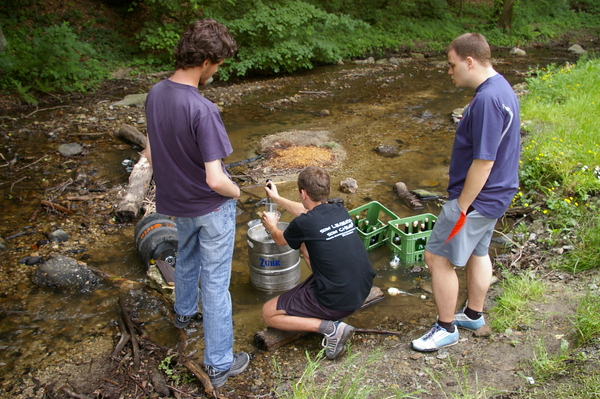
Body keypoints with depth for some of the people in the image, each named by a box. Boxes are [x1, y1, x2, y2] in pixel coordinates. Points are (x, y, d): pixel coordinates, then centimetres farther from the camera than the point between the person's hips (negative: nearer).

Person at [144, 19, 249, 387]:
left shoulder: (155, 94, -7)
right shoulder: (202, 109, -31)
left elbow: (151, 155, 4)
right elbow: (215, 180, -31)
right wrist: (236, 191, -11)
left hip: (176, 202, 7)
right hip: (211, 207, -7)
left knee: (187, 259, 32)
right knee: (215, 284, 6)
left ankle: (184, 313, 58)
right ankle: (220, 364, 21)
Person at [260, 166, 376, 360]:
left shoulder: (304, 224, -17)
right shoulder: (340, 211, 2)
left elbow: (281, 240, 8)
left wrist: (271, 226, 31)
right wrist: (276, 198, 37)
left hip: (336, 302, -7)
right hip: (362, 291, 7)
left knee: (268, 313, 10)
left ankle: (329, 327, -6)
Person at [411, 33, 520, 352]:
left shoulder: (487, 99, -26)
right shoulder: (501, 88, 7)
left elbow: (484, 161, -28)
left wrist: (461, 206, -19)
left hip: (476, 198, -11)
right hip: (492, 194, 11)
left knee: (438, 257, 0)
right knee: (477, 252, 23)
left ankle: (446, 328, 15)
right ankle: (474, 314, 41)